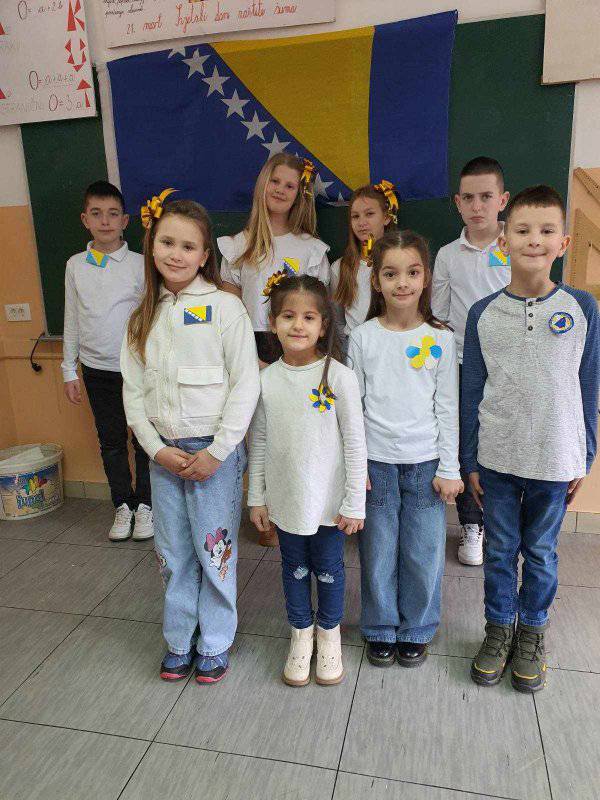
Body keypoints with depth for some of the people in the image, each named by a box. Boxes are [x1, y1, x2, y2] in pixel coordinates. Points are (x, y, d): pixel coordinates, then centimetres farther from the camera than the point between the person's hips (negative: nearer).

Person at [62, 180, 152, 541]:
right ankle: (123, 505, 27)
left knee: (144, 438, 6)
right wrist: (69, 370, 8)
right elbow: (72, 320, 9)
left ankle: (145, 504, 23)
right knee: (111, 441, 12)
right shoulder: (75, 265, 4)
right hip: (96, 369, 3)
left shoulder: (140, 264, -5)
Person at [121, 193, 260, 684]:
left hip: (215, 450, -4)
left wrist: (216, 452, -13)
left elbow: (246, 386, -12)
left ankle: (215, 643, 28)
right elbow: (133, 391, 6)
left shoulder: (224, 307, -9)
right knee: (172, 553, 15)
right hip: (164, 453, 5)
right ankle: (180, 640, 34)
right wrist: (158, 449, -5)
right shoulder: (143, 317, 6)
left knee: (215, 550, 7)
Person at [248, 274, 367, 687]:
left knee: (329, 568, 15)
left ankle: (329, 632, 40)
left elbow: (355, 443, -10)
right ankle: (302, 633, 42)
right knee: (294, 568, 19)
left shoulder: (339, 376, -14)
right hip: (285, 498, 3)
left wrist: (354, 503, -9)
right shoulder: (266, 379, -5)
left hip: (328, 499, -2)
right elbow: (259, 443, 3)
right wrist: (257, 497, 5)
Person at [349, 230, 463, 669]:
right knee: (378, 552, 9)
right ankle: (381, 630, 31)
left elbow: (448, 408, 2)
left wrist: (449, 469, 0)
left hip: (425, 462, 0)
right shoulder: (363, 337, -1)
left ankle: (416, 630, 31)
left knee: (424, 553, 8)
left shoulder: (441, 339, -1)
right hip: (376, 461, 0)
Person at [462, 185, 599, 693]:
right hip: (496, 460, 1)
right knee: (500, 550, 14)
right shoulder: (483, 313, -4)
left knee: (541, 552, 15)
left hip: (555, 460, 0)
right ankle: (499, 629, 35)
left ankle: (531, 632, 37)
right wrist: (470, 461, 1)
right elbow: (472, 392, 0)